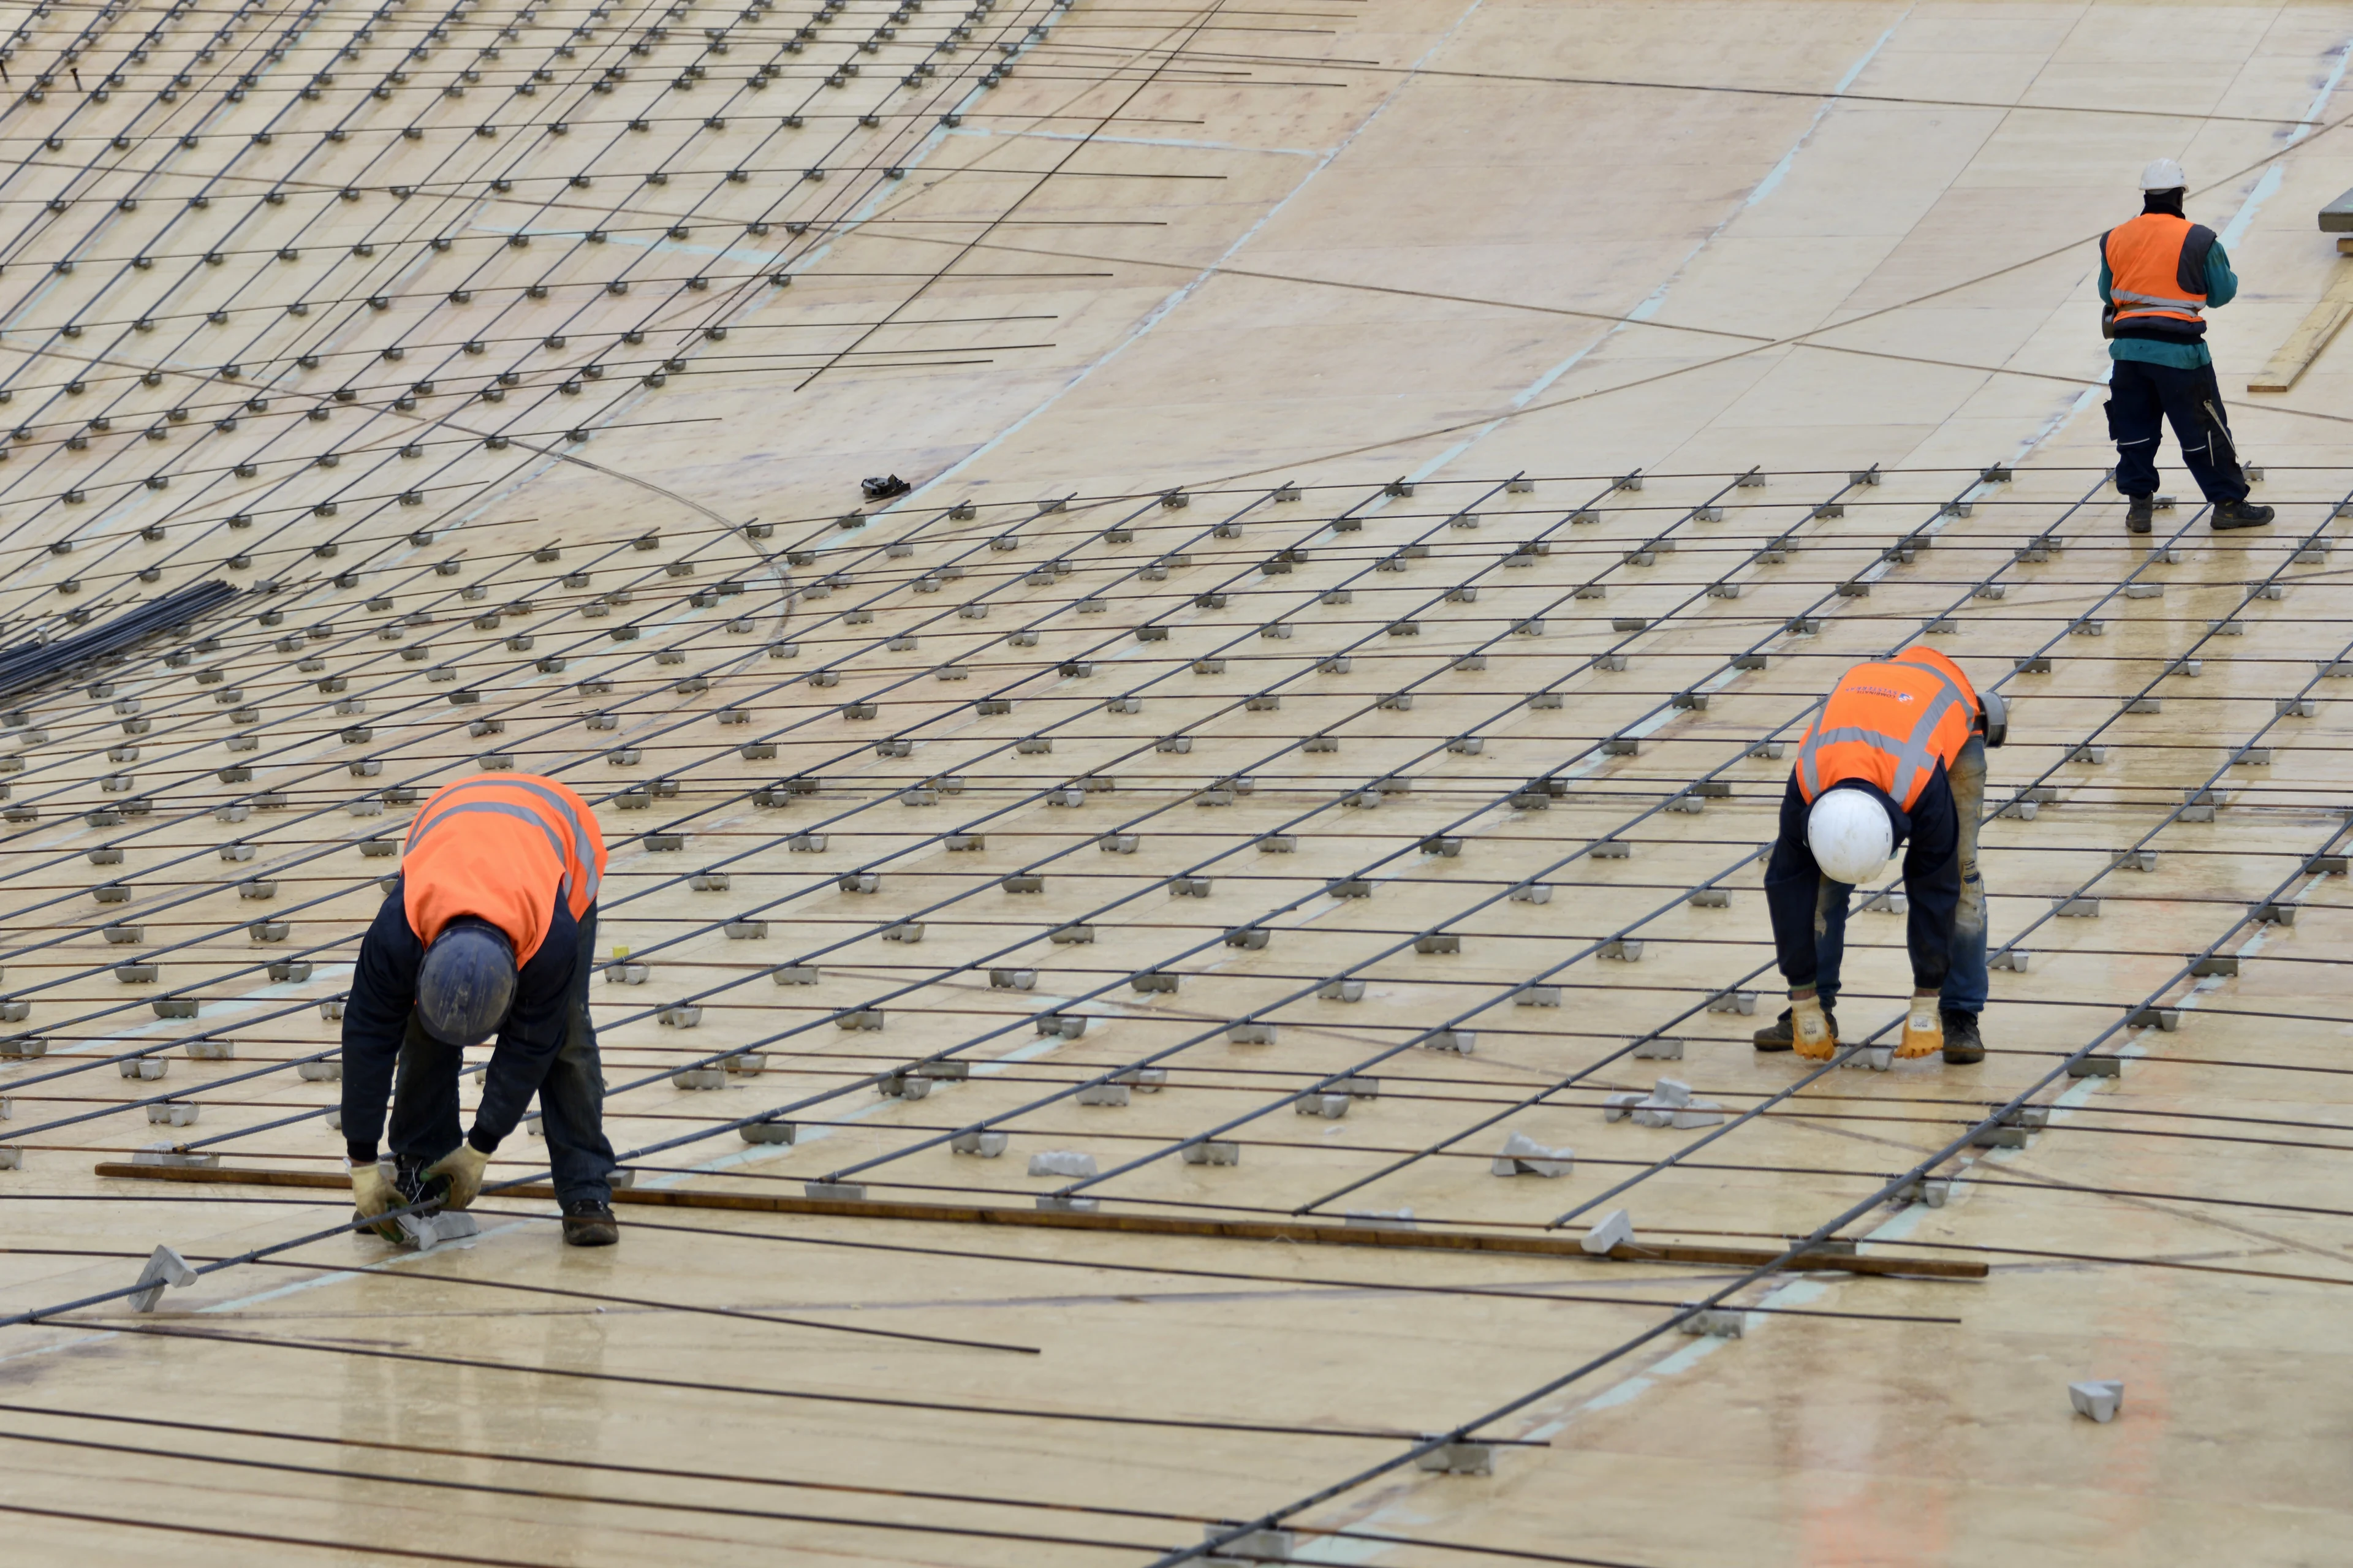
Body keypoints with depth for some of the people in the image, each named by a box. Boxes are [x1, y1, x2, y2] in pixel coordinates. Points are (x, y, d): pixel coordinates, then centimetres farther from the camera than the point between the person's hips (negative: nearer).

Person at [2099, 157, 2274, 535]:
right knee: (2204, 430, 5)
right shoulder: (2198, 241, -7)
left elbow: (2107, 294, 16)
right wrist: (2231, 278, 23)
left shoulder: (2115, 240, 5)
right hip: (2179, 351, -3)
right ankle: (2228, 504, 11)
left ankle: (2139, 504, 17)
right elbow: (2222, 292, 1)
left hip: (2129, 349, 3)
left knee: (2135, 431, 15)